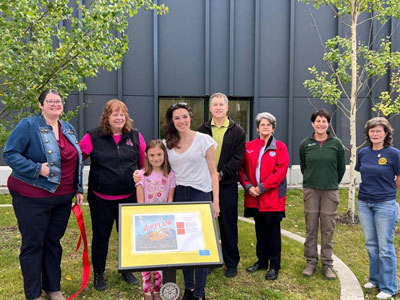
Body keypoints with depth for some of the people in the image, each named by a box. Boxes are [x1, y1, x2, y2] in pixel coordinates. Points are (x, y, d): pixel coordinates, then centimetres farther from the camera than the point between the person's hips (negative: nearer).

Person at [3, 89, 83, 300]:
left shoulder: (69, 129, 11)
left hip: (63, 197, 6)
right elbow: (10, 154, -12)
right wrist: (37, 169, -22)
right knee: (33, 244, 4)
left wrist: (78, 189, 12)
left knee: (54, 242, 15)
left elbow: (76, 161, 16)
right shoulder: (28, 125, -8)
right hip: (32, 197, -6)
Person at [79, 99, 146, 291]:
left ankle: (127, 270, 36)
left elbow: (146, 162, 7)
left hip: (129, 197, 2)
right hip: (101, 199, -2)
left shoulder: (135, 136, 1)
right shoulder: (93, 137, -5)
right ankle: (98, 274, 31)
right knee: (100, 236, 12)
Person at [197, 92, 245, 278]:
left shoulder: (237, 131, 3)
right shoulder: (202, 130, 9)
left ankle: (231, 263, 20)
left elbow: (238, 158, -4)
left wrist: (221, 174, -13)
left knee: (228, 224, 6)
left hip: (227, 184, -2)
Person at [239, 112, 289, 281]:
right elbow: (242, 168, 6)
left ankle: (274, 266, 16)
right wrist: (248, 186, -9)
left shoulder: (280, 147, -2)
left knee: (273, 231, 4)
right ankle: (261, 262, 29)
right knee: (260, 230, 15)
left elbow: (281, 171, -11)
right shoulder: (249, 147, 8)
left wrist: (262, 187, -15)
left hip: (273, 197, -3)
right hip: (254, 197, 3)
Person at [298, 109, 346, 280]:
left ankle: (327, 264, 17)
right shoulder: (305, 144, 2)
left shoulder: (336, 144, 0)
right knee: (310, 227, 5)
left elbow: (341, 167, 9)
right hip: (310, 190, 1)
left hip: (330, 191, 0)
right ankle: (311, 262, 18)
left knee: (328, 228, 5)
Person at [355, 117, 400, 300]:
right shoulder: (363, 153, 4)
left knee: (385, 247, 2)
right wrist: (371, 189, 9)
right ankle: (375, 279, 31)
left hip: (385, 205, -4)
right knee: (371, 245, 15)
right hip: (364, 204, 5)